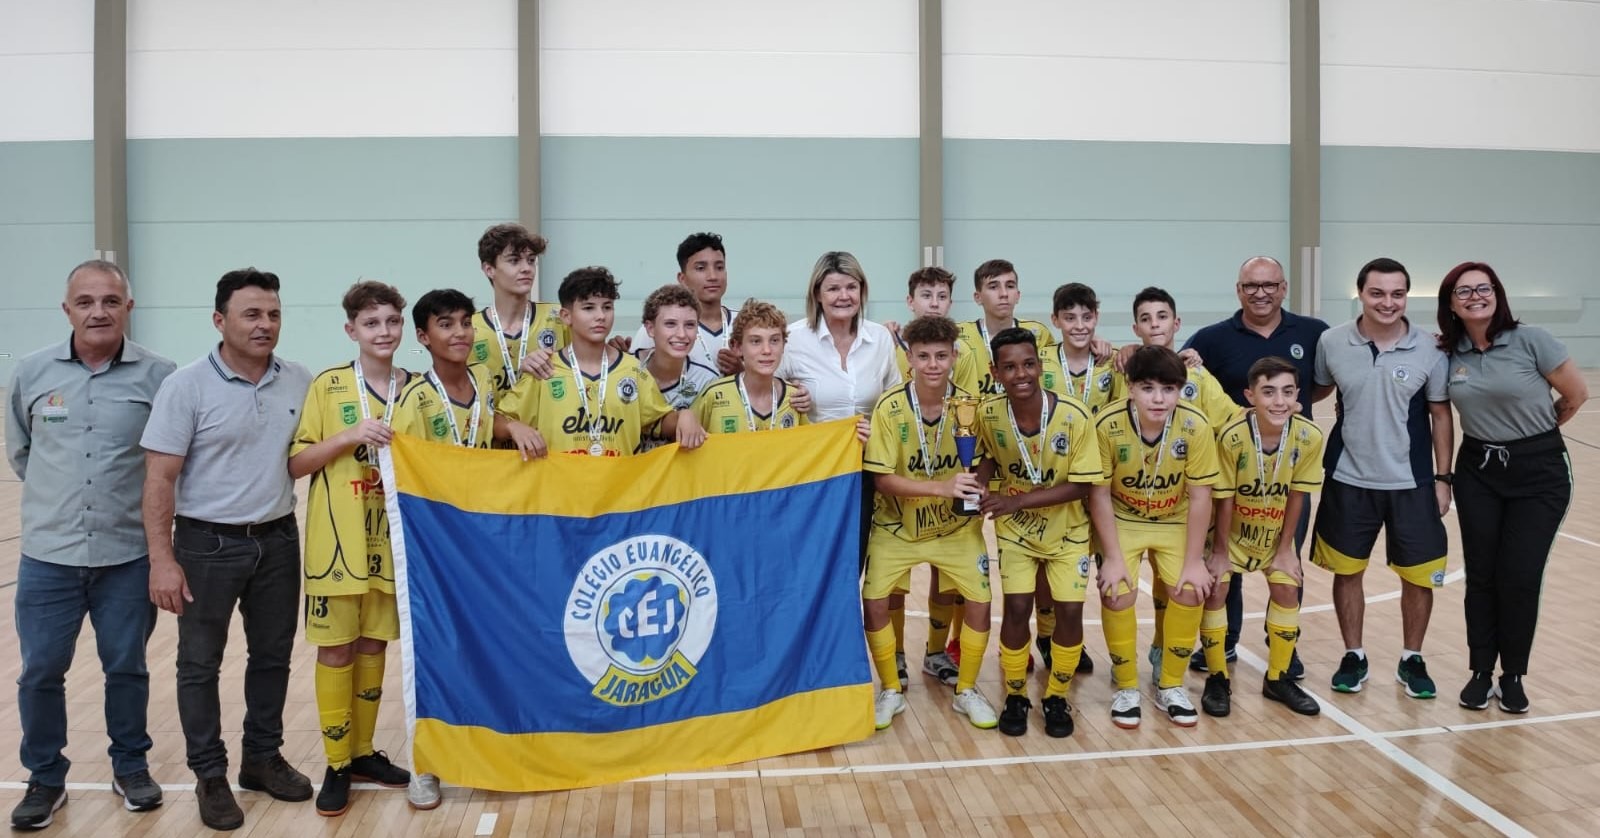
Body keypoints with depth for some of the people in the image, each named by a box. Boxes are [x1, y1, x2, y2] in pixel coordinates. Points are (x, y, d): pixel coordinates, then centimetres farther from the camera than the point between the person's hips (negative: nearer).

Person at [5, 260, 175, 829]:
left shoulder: (159, 376, -8)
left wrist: (132, 499, 4)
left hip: (128, 557, -1)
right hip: (47, 555, 2)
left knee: (126, 667, 11)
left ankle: (130, 766, 30)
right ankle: (46, 778, 27)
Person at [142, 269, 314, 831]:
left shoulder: (300, 382, -1)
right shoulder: (187, 387, -12)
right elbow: (159, 479, -12)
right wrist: (162, 559, -16)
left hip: (278, 539, 4)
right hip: (207, 543, -3)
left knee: (273, 657, 14)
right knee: (200, 664, 8)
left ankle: (263, 758, 31)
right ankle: (210, 775, 23)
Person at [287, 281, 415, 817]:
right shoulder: (327, 385, -4)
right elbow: (295, 463, -7)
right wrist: (349, 436, -19)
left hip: (390, 538, 3)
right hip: (337, 540, -3)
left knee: (373, 645, 12)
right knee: (335, 650, 3)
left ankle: (363, 751, 27)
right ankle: (337, 764, 16)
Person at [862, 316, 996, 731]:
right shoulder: (889, 407, -19)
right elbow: (882, 479, -20)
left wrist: (976, 486, -25)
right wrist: (942, 487, -32)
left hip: (955, 526, 1)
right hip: (897, 526, -1)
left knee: (979, 600, -6)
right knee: (874, 601, -10)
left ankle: (966, 691, 19)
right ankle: (890, 692, 14)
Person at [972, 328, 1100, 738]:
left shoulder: (1075, 416, -26)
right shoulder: (989, 414, -18)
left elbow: (1080, 486, -22)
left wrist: (1017, 500, -30)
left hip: (1067, 530, -1)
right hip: (1015, 529, 1)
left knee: (1070, 610, -5)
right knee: (1017, 607, -7)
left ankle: (1056, 698, 18)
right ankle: (1015, 697, 15)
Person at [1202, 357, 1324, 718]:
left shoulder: (1309, 437, -24)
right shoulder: (1232, 436, -33)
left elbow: (1296, 495, -11)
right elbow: (1225, 498, -21)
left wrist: (1284, 548, -4)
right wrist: (1221, 551, -11)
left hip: (1274, 531, 3)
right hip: (1232, 529, -3)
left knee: (1288, 590, 2)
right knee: (1215, 590, -9)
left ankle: (1278, 678, 21)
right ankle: (1217, 679, 9)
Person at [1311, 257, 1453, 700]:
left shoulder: (1428, 348, -7)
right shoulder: (1332, 342, -6)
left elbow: (1440, 414, 0)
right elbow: (1317, 390, 11)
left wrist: (1442, 477, -1)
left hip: (1412, 483, 0)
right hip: (1349, 481, 0)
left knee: (1418, 576, 8)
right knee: (1347, 571, 10)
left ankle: (1412, 660, 28)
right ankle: (1354, 656, 27)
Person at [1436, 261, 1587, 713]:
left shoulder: (1531, 340, -13)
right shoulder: (1449, 354, -3)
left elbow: (1577, 394, -3)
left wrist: (1534, 430, 9)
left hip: (1539, 472, -3)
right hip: (1478, 471, 3)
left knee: (1519, 578, -1)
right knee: (1481, 575, 5)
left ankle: (1513, 676, 16)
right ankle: (1481, 672, 18)